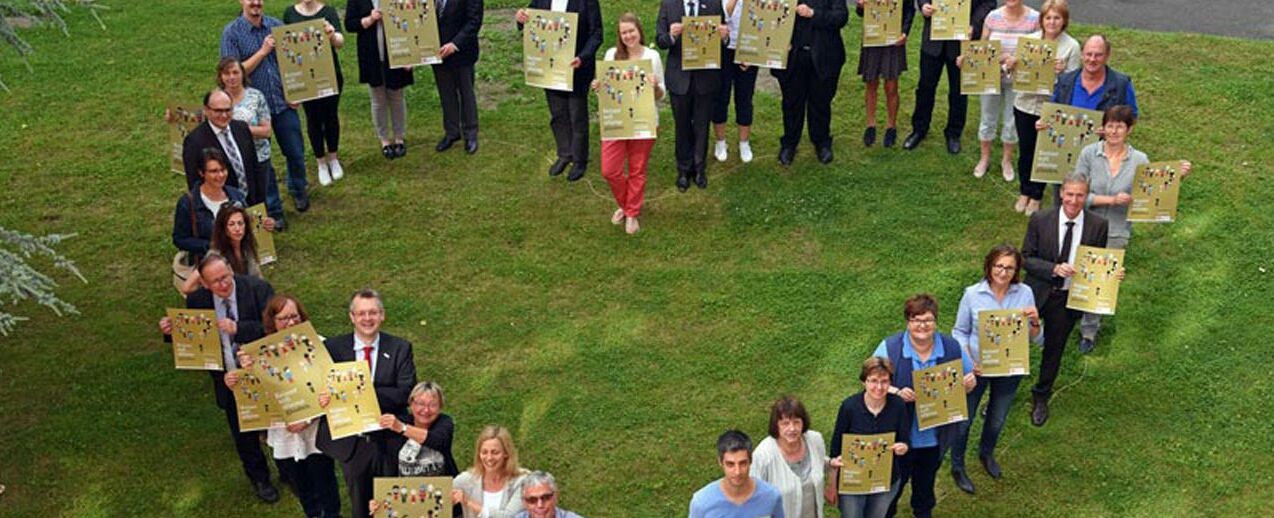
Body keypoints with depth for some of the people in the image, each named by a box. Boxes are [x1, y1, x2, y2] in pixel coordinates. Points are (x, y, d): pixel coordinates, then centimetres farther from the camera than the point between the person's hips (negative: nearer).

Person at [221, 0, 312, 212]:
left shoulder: (276, 26, 3)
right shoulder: (231, 32, -6)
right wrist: (262, 52, -16)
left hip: (283, 102, 2)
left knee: (296, 152, 8)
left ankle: (298, 190, 35)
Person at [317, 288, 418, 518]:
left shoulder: (400, 349, -4)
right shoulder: (333, 348, -2)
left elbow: (406, 393, -14)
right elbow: (323, 390, -3)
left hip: (389, 441, -1)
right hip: (351, 444, 1)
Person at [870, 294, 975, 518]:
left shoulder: (952, 348, -6)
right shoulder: (889, 348, -16)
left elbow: (969, 379, 5)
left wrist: (970, 383, -19)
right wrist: (896, 392, -31)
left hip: (936, 437, 3)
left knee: (926, 479, 26)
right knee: (894, 482, 13)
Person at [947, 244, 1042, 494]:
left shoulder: (1025, 293, -12)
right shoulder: (973, 294, -16)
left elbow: (1037, 340, -7)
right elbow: (959, 332, -5)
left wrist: (1035, 322, -28)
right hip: (977, 368, -2)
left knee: (997, 419, 24)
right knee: (965, 419, 13)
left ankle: (986, 453, 54)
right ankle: (957, 467, 37)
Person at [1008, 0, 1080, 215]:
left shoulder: (1072, 46, -8)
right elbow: (1015, 72, 7)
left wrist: (1062, 72, -27)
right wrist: (1010, 66, -15)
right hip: (1025, 104, 2)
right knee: (1025, 151, 14)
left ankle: (1036, 197, 27)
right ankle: (1024, 193, 32)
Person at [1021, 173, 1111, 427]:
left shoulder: (1098, 225, -7)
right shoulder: (1040, 220, -11)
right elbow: (1026, 258, -9)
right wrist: (1054, 269, -23)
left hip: (1068, 299, 1)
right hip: (1037, 293, -1)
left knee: (1054, 349, 17)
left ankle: (1041, 398, 39)